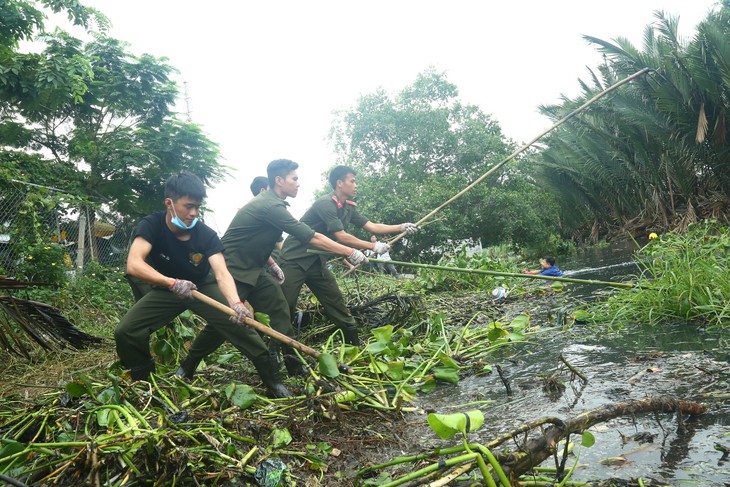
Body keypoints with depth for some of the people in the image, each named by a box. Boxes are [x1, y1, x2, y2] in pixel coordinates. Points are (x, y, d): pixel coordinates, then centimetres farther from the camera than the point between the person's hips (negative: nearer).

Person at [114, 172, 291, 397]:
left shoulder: (206, 235, -23)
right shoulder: (151, 226, -24)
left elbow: (222, 273, -35)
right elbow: (133, 264, -38)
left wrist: (235, 303, -55)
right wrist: (172, 282, -53)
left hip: (202, 286, 0)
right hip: (165, 289, 1)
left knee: (238, 320, -22)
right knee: (125, 332, -17)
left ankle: (272, 377, -9)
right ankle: (143, 380, 11)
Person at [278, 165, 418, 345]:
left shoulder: (348, 208, 8)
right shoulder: (325, 203, -20)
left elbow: (371, 226, 8)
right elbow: (341, 236, -23)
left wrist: (402, 227, 0)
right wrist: (373, 246, -18)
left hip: (316, 262, 9)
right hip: (295, 260, -8)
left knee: (337, 303, 6)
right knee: (285, 309, -8)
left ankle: (354, 346, 12)